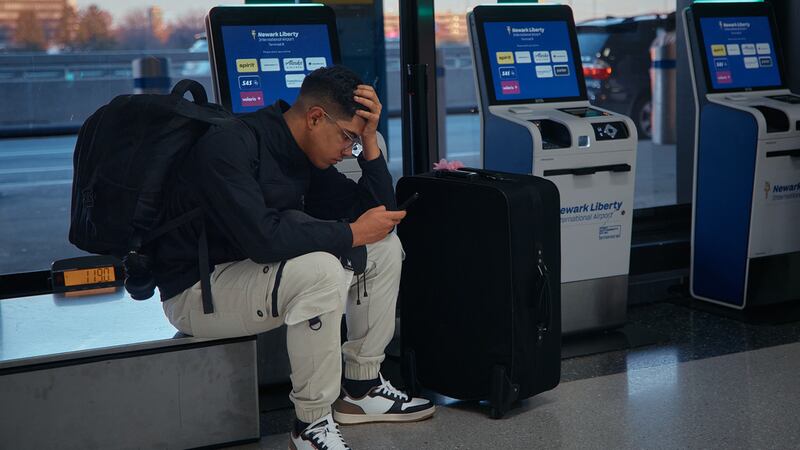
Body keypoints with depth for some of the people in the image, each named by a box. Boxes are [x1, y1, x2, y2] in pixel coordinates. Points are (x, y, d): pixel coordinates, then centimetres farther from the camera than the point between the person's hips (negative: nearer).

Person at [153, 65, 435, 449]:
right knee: (319, 269, -34)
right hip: (197, 289, -9)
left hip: (254, 270, 9)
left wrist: (369, 140, -9)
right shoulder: (229, 147, -24)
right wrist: (351, 233, -26)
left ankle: (362, 389, 10)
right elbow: (262, 237, -37)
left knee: (383, 247, 4)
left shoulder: (307, 157, 2)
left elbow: (378, 214, 3)